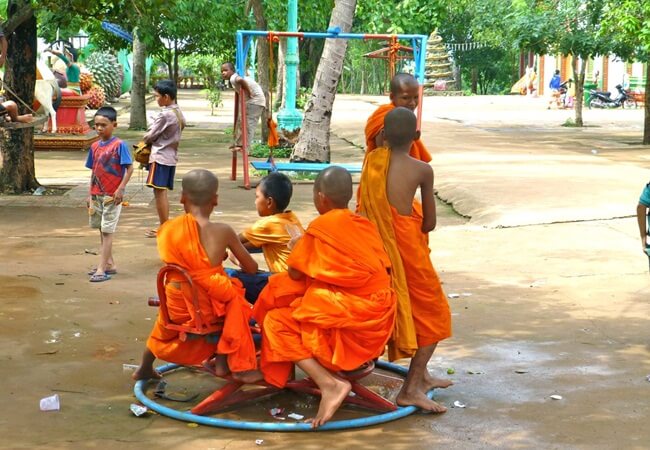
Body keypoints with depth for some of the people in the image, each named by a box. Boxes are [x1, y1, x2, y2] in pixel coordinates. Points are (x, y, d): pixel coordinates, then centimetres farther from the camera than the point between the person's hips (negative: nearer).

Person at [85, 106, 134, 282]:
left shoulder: (119, 145, -12)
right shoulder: (95, 146, 7)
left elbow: (129, 168, -13)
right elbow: (94, 171, 14)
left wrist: (120, 189, -20)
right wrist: (90, 194, 13)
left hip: (112, 195, -7)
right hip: (97, 194, 7)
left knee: (107, 231, -6)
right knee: (102, 230, 13)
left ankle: (102, 269, -6)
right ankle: (110, 264, 24)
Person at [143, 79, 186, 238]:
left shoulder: (165, 114, -17)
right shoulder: (179, 113, 10)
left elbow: (150, 136, -12)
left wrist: (144, 140, 9)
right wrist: (149, 138, 10)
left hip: (160, 157, -9)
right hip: (171, 156, 9)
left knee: (159, 191, -5)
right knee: (163, 192, 13)